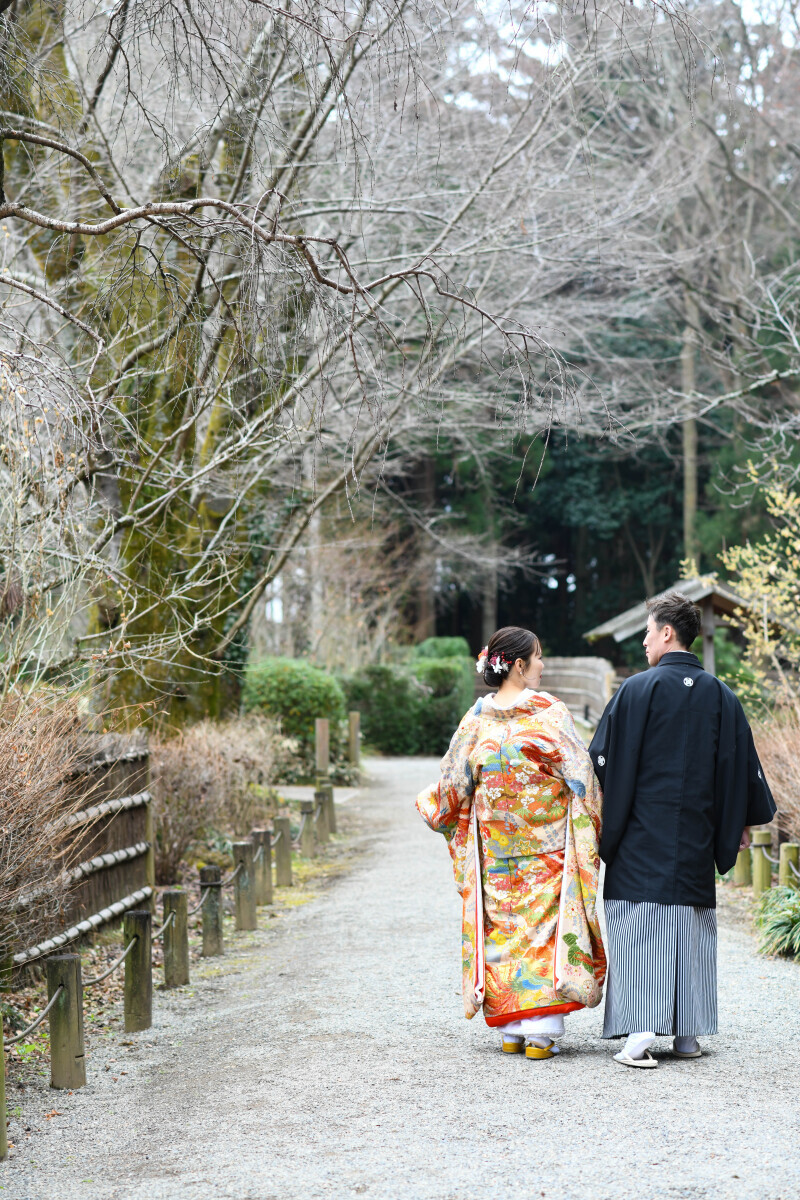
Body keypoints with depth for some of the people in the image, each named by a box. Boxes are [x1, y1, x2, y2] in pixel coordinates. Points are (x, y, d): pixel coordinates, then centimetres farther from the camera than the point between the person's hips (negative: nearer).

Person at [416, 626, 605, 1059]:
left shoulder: (477, 718, 1)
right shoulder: (548, 712, -8)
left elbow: (455, 784, 7)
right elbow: (580, 776, -8)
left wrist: (428, 802, 27)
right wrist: (591, 830, 3)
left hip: (494, 849, 3)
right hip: (546, 845, -3)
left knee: (503, 927, 9)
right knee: (545, 926, 0)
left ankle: (510, 1030, 11)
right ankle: (541, 1030, -5)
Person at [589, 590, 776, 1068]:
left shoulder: (639, 690, -9)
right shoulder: (721, 696, 5)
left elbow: (604, 760, -8)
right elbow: (742, 764, 10)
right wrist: (742, 822, 21)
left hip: (642, 838, -4)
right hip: (696, 840, 4)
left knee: (638, 927, -4)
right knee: (692, 928, 11)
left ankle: (640, 1034, -12)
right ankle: (688, 1033, 13)